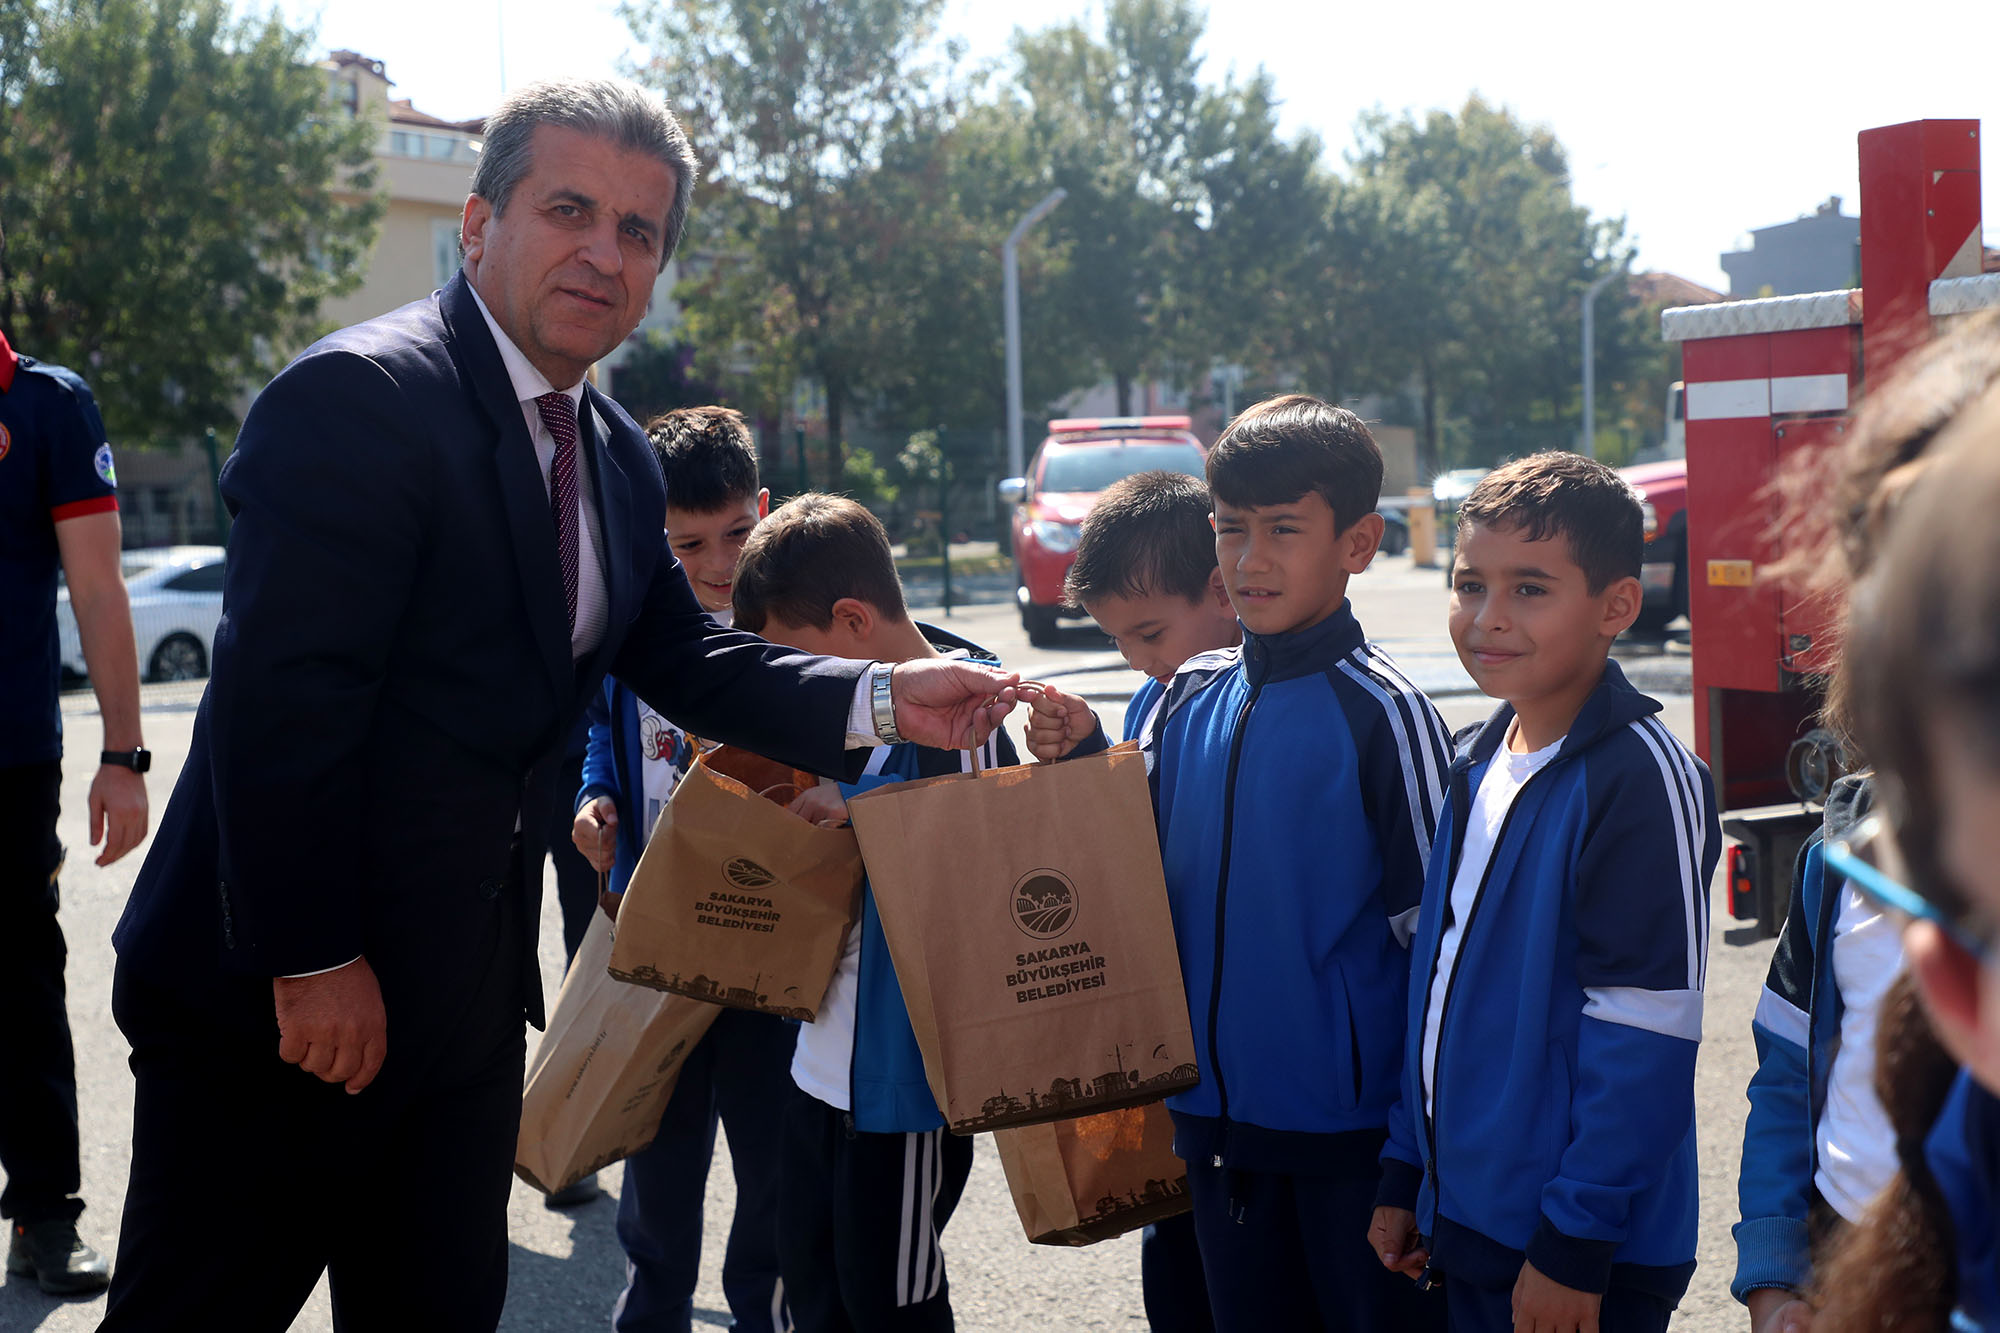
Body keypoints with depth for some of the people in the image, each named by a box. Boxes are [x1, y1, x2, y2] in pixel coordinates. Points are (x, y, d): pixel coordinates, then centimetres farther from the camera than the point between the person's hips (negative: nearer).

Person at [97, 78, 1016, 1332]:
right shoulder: (360, 396, -18)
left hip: (464, 993, 9)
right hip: (274, 995, -8)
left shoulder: (618, 460, 11)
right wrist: (313, 962, -21)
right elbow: (281, 699, -22)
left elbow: (683, 658, 15)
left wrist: (882, 700, 0)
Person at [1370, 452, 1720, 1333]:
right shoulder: (1480, 766, 8)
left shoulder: (1640, 779, -17)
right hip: (1465, 1224, 7)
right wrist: (1405, 1174, 15)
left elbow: (1646, 1036, -19)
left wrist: (1575, 1244, -18)